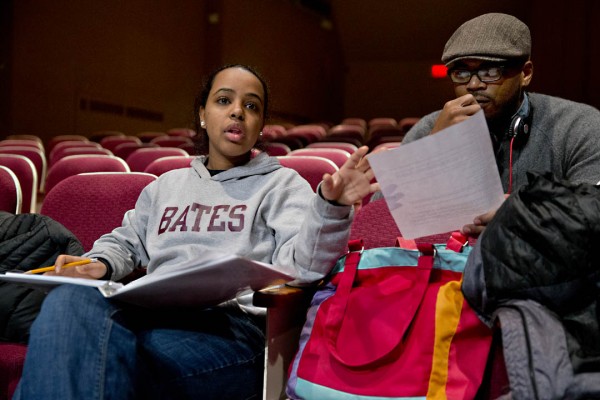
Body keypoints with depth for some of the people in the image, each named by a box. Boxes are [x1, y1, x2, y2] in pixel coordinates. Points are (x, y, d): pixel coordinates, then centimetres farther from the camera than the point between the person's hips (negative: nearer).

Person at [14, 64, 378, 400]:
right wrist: (99, 264, 12)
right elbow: (126, 242, 37)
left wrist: (331, 207, -21)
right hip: (154, 311, 4)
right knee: (69, 300, -32)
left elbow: (299, 264, 0)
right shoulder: (167, 185, 31)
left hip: (232, 321, -4)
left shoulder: (282, 184, 16)